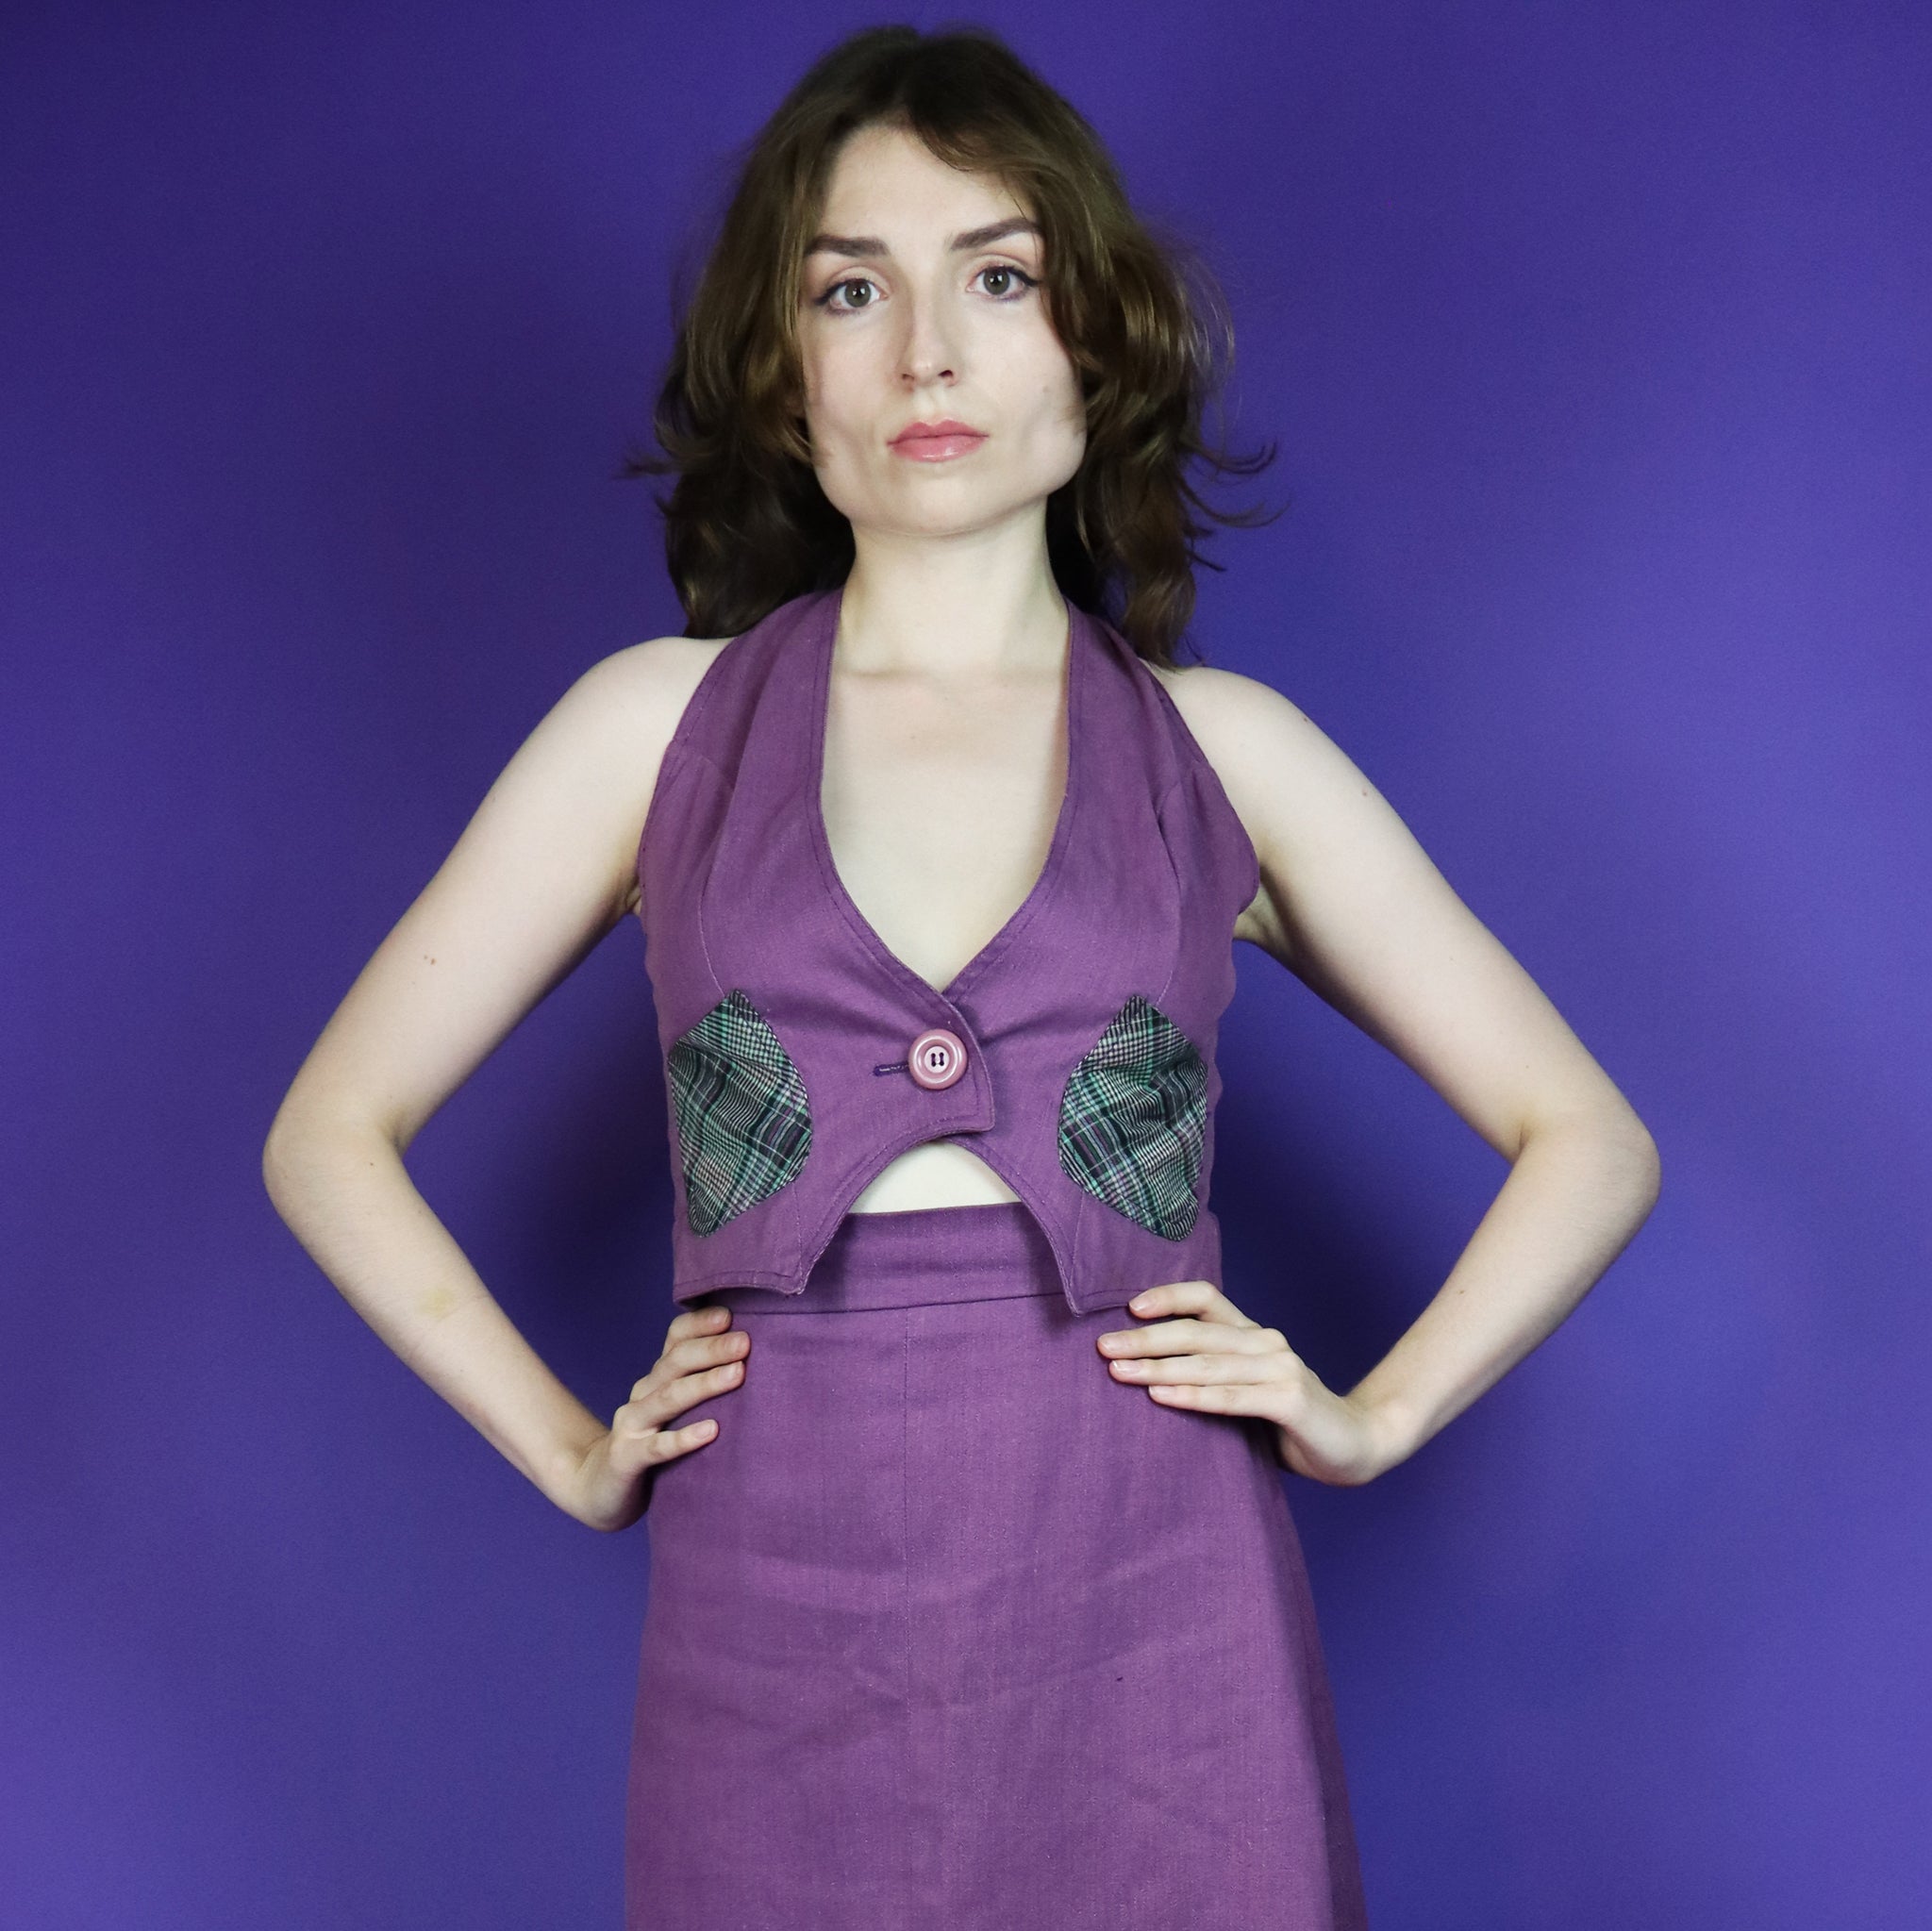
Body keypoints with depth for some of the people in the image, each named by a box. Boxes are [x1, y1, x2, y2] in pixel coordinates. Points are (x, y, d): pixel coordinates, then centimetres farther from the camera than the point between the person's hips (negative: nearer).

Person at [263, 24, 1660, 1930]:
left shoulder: (1224, 748, 5)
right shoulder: (662, 721, 5)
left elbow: (1587, 1140, 12)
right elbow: (329, 1134, 10)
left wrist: (1371, 1416, 1)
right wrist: (567, 1451, 3)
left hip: (1153, 1631, 0)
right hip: (775, 1652, 0)